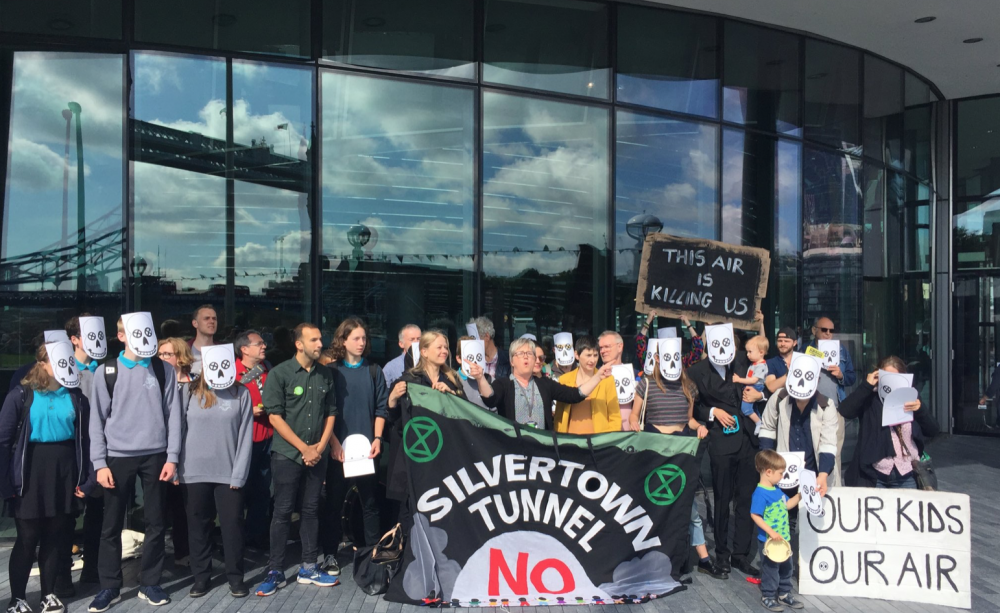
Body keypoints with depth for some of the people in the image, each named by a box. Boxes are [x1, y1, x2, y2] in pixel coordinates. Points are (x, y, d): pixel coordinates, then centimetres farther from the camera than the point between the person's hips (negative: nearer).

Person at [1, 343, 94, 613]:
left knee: (56, 536, 10)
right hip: (31, 470, -3)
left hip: (65, 469, 3)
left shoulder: (76, 396, 4)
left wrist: (84, 478, 0)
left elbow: (84, 439, 5)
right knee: (28, 538, 2)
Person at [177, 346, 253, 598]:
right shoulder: (190, 392, 1)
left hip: (229, 474, -1)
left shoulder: (241, 393, -1)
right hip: (194, 473, 1)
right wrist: (176, 468, -3)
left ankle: (235, 577, 18)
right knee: (198, 526, 10)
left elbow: (245, 436, -2)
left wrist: (239, 473, -6)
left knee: (232, 525, 4)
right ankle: (201, 577, 24)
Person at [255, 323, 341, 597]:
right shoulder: (280, 373, -8)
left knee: (311, 510, 10)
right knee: (282, 512, 1)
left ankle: (309, 568, 20)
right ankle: (276, 572, 11)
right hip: (287, 454, -4)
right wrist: (303, 448, -12)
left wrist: (321, 446, -3)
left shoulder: (325, 374, 5)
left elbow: (331, 412, 9)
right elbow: (275, 416, -12)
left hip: (316, 455, 4)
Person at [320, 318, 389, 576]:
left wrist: (377, 438, -4)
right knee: (334, 502, 5)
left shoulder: (374, 371, 8)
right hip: (338, 448, -2)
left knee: (370, 502, 8)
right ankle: (330, 554, 15)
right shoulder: (331, 370, 0)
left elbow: (381, 408, 7)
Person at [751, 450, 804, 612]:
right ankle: (767, 597, 20)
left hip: (783, 538, 9)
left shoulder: (776, 490, 5)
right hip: (769, 541, -9)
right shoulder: (760, 493, -24)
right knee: (770, 569, 4)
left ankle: (784, 594, 35)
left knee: (787, 567, 20)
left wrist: (800, 496, 9)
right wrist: (771, 532, -29)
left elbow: (787, 505, 21)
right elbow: (755, 515, -27)